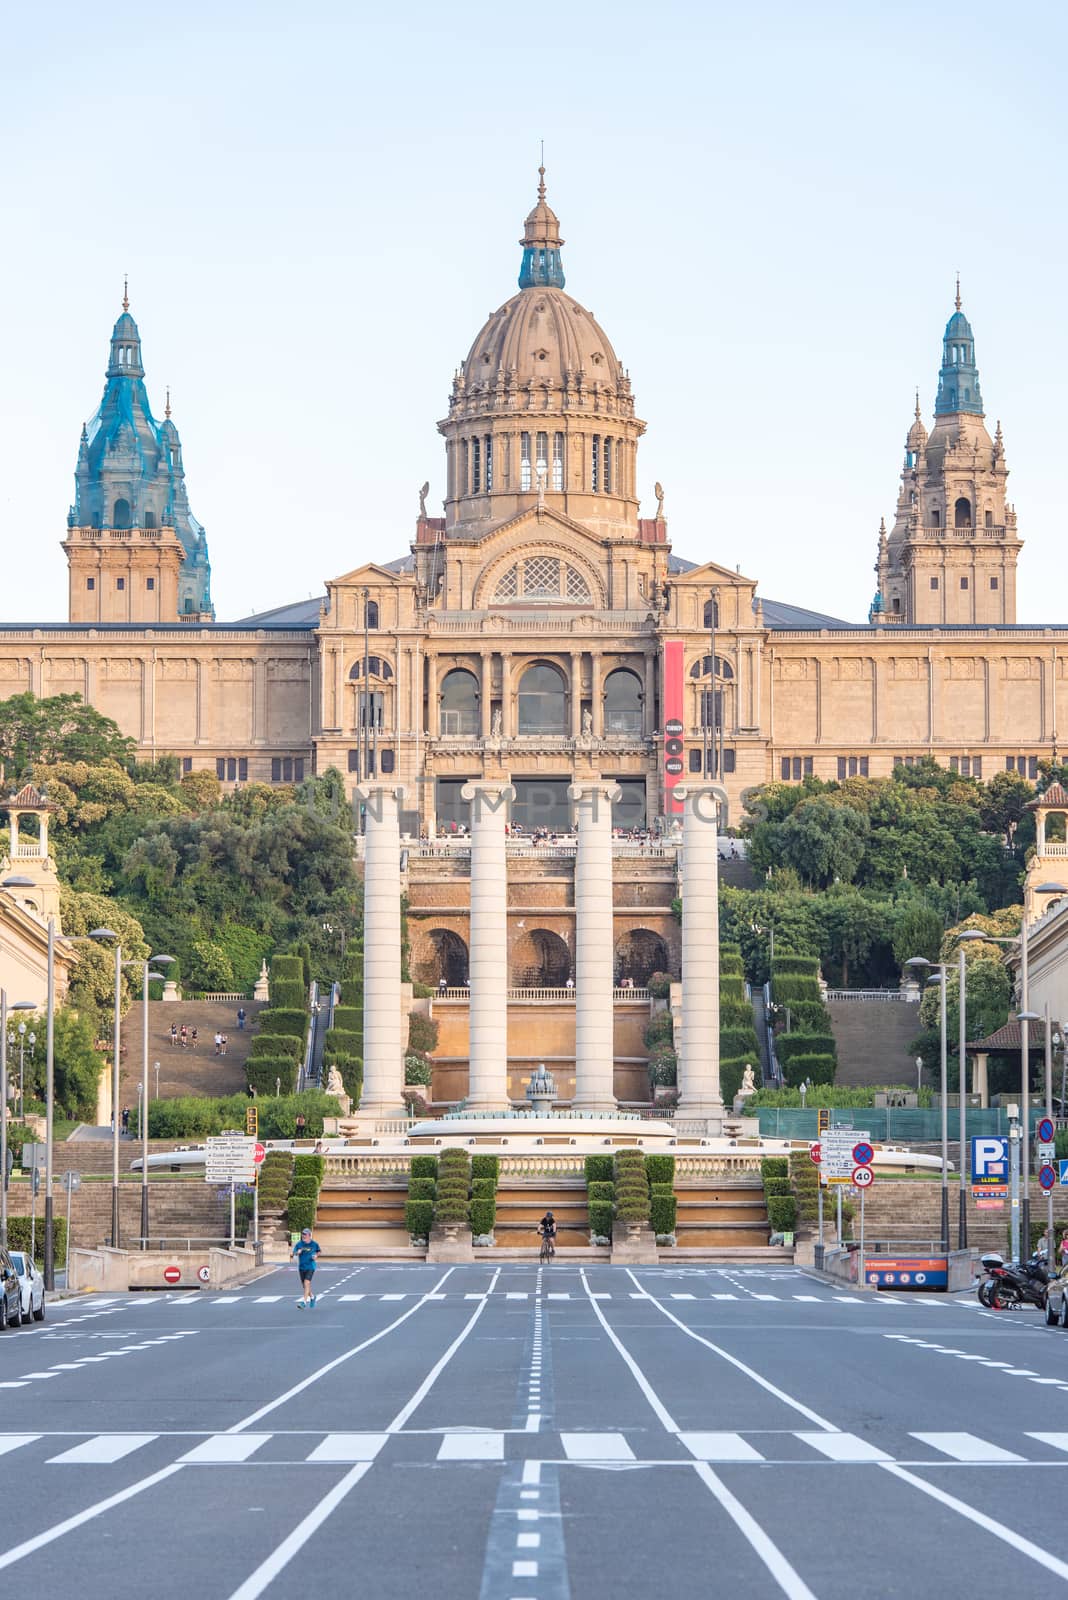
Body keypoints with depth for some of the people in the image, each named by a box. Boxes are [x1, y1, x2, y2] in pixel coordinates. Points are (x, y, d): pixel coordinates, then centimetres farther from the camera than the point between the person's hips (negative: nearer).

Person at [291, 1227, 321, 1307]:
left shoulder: (314, 1244, -4)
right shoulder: (299, 1244, -1)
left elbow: (319, 1252, 12)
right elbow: (293, 1253, 1)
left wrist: (316, 1255, -8)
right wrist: (297, 1252, -20)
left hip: (310, 1267, -4)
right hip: (301, 1267, 4)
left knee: (307, 1283, -19)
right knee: (304, 1285, 14)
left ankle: (304, 1301, -19)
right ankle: (312, 1297, 39)